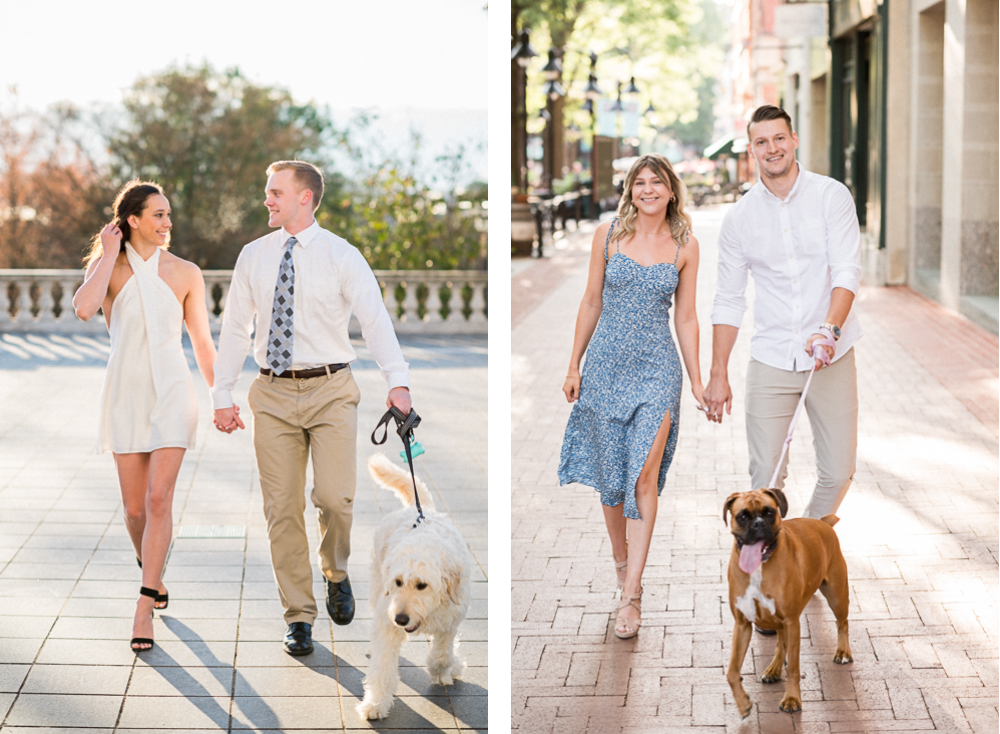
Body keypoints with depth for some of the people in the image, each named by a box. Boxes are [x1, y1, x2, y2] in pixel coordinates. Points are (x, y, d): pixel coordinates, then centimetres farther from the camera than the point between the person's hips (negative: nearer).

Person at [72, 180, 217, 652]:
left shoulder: (186, 273, 2)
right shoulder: (108, 267, 1)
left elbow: (202, 342, 9)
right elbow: (84, 308, -21)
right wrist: (110, 254, -12)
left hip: (172, 391, -1)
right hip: (125, 393, 1)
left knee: (158, 499, -14)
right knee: (134, 508, 6)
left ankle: (144, 609, -12)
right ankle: (154, 579, 34)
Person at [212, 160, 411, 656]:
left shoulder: (341, 256, -1)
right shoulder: (253, 257, 9)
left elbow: (375, 319, -11)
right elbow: (235, 328, 12)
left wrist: (398, 382, -25)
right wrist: (222, 396, 7)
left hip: (330, 391, -3)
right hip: (273, 394, 3)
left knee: (335, 497, -13)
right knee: (282, 508, 0)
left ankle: (336, 573, 19)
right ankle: (298, 617, 11)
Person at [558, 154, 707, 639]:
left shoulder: (685, 246, 2)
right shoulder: (608, 235, 2)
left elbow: (686, 318, 7)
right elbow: (592, 303, 8)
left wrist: (698, 382, 6)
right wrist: (574, 366, 7)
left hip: (657, 368, -1)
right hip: (607, 363, 1)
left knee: (644, 476, -11)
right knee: (610, 472, 8)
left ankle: (631, 595, -11)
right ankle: (621, 559, 33)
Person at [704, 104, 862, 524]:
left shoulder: (831, 196, -1)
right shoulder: (739, 217, 5)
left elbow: (847, 271, -10)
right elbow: (728, 301, 8)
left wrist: (830, 329, -27)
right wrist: (718, 375, 4)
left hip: (830, 358, -1)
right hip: (771, 361, 1)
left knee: (838, 473, 3)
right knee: (765, 475, -4)